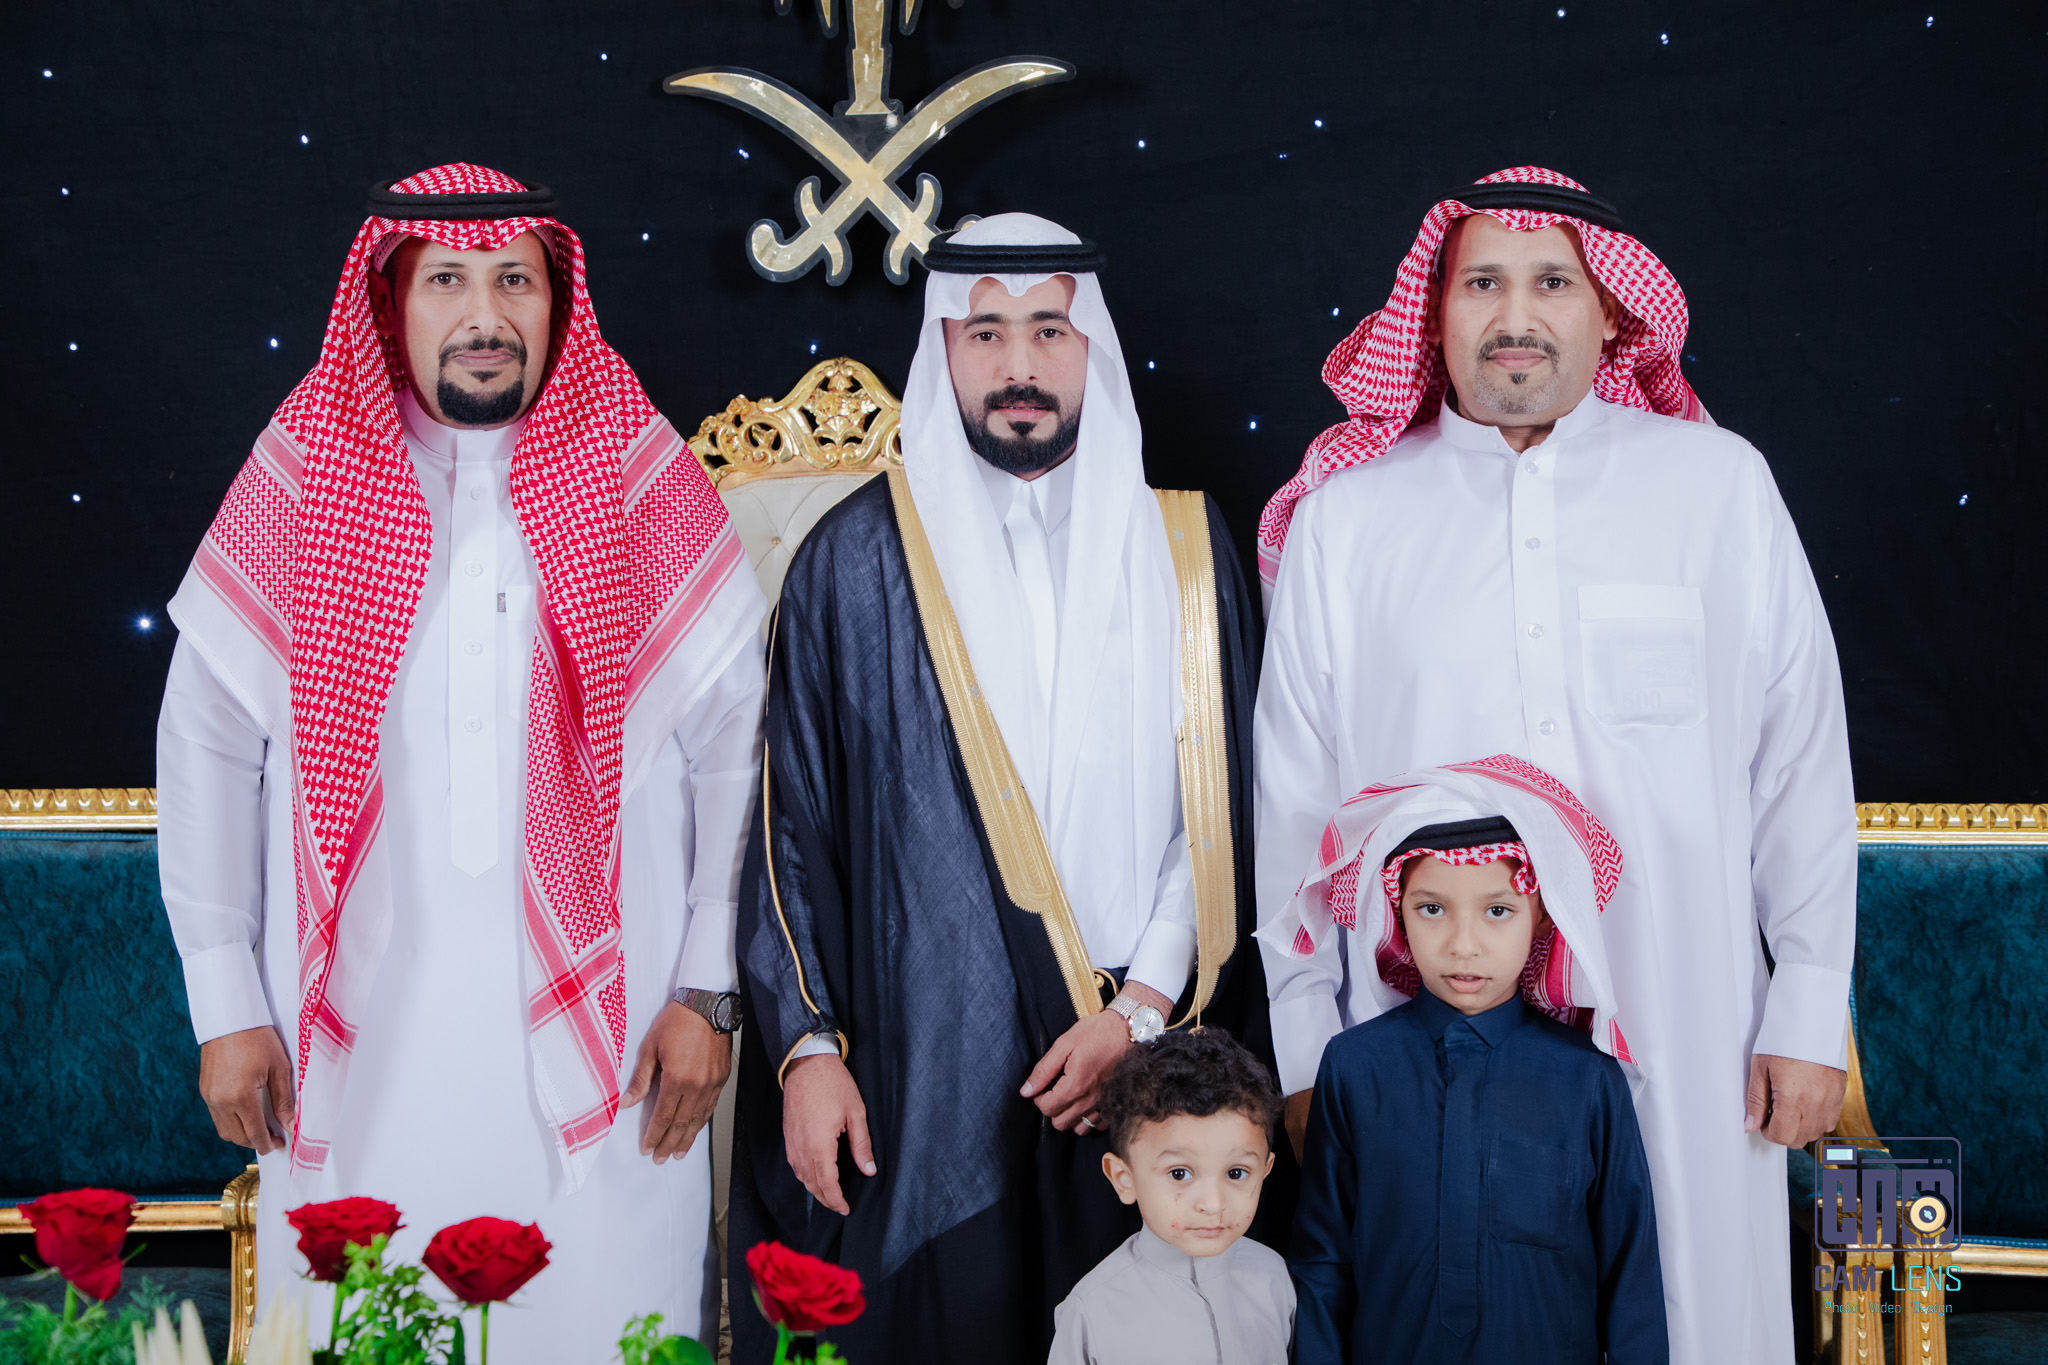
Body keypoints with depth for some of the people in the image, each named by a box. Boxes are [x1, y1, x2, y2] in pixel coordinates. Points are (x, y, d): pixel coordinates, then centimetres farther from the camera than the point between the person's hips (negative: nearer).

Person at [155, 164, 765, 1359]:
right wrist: (226, 1004, 2)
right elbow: (208, 744, 6)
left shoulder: (643, 479, 2)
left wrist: (710, 993, -1)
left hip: (599, 1051, 0)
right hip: (358, 1063, 1)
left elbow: (734, 744, 3)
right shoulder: (305, 479, 3)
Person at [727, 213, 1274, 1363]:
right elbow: (790, 822, 3)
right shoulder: (858, 559, 4)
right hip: (916, 1069, -1)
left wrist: (1143, 1010, -6)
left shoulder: (1184, 548, 8)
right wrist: (807, 1044, -5)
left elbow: (1223, 805, 4)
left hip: (1139, 1065, 1)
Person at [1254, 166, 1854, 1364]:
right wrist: (1306, 1055, 4)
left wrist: (1811, 1013, 2)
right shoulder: (1345, 517, 5)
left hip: (1680, 1038, 0)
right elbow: (1297, 802, 6)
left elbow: (1804, 759, 5)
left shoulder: (1719, 484, 5)